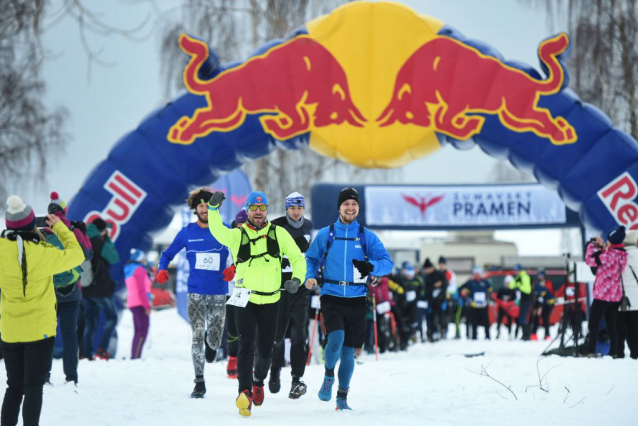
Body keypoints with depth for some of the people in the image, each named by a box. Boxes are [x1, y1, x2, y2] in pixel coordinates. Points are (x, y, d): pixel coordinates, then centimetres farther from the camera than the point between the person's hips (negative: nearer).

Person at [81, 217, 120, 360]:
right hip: (100, 289, -6)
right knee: (111, 317, 7)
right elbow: (114, 258, -3)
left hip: (85, 289, 6)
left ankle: (86, 353, 4)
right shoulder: (100, 242, -13)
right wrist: (108, 239, 3)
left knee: (89, 322, 11)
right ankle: (102, 349, -7)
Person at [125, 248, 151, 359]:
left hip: (132, 303, 10)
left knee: (138, 331, 11)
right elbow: (141, 290, -15)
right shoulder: (139, 269, -8)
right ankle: (135, 357, -22)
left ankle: (133, 357, 7)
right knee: (143, 330, -13)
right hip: (140, 303, -10)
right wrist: (147, 306, -15)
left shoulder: (129, 271, 21)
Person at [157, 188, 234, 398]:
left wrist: (234, 268, -12)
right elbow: (168, 254, 11)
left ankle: (211, 343, 40)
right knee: (197, 336, -7)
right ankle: (199, 382, -1)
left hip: (218, 293, 0)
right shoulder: (187, 232, 4)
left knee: (215, 339, 1)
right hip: (195, 292, 0)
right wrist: (162, 270, -9)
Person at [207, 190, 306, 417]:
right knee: (246, 346, -15)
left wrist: (297, 279, -13)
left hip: (270, 301, 2)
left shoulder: (278, 233, 3)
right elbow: (218, 231, -21)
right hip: (246, 299, -2)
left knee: (265, 351, 10)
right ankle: (245, 392, -16)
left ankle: (259, 381, 38)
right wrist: (213, 208, -37)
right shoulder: (237, 235, -1)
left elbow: (297, 258, 5)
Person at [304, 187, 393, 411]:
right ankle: (329, 374, 7)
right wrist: (309, 277, -6)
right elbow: (311, 258, 14)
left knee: (348, 350, 6)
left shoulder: (367, 237, 4)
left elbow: (387, 263, -1)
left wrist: (370, 266, -21)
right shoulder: (325, 235, 5)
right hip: (332, 298, -1)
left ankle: (342, 396, 23)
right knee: (336, 340, -23)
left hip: (356, 300, 1)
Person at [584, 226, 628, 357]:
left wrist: (592, 245, 0)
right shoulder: (622, 255, 4)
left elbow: (590, 260, -11)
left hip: (602, 296, -7)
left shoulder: (609, 255, -19)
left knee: (593, 325, -3)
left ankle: (591, 352, -9)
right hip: (616, 296, 7)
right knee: (612, 326, 12)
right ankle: (614, 352, 9)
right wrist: (602, 247, 12)